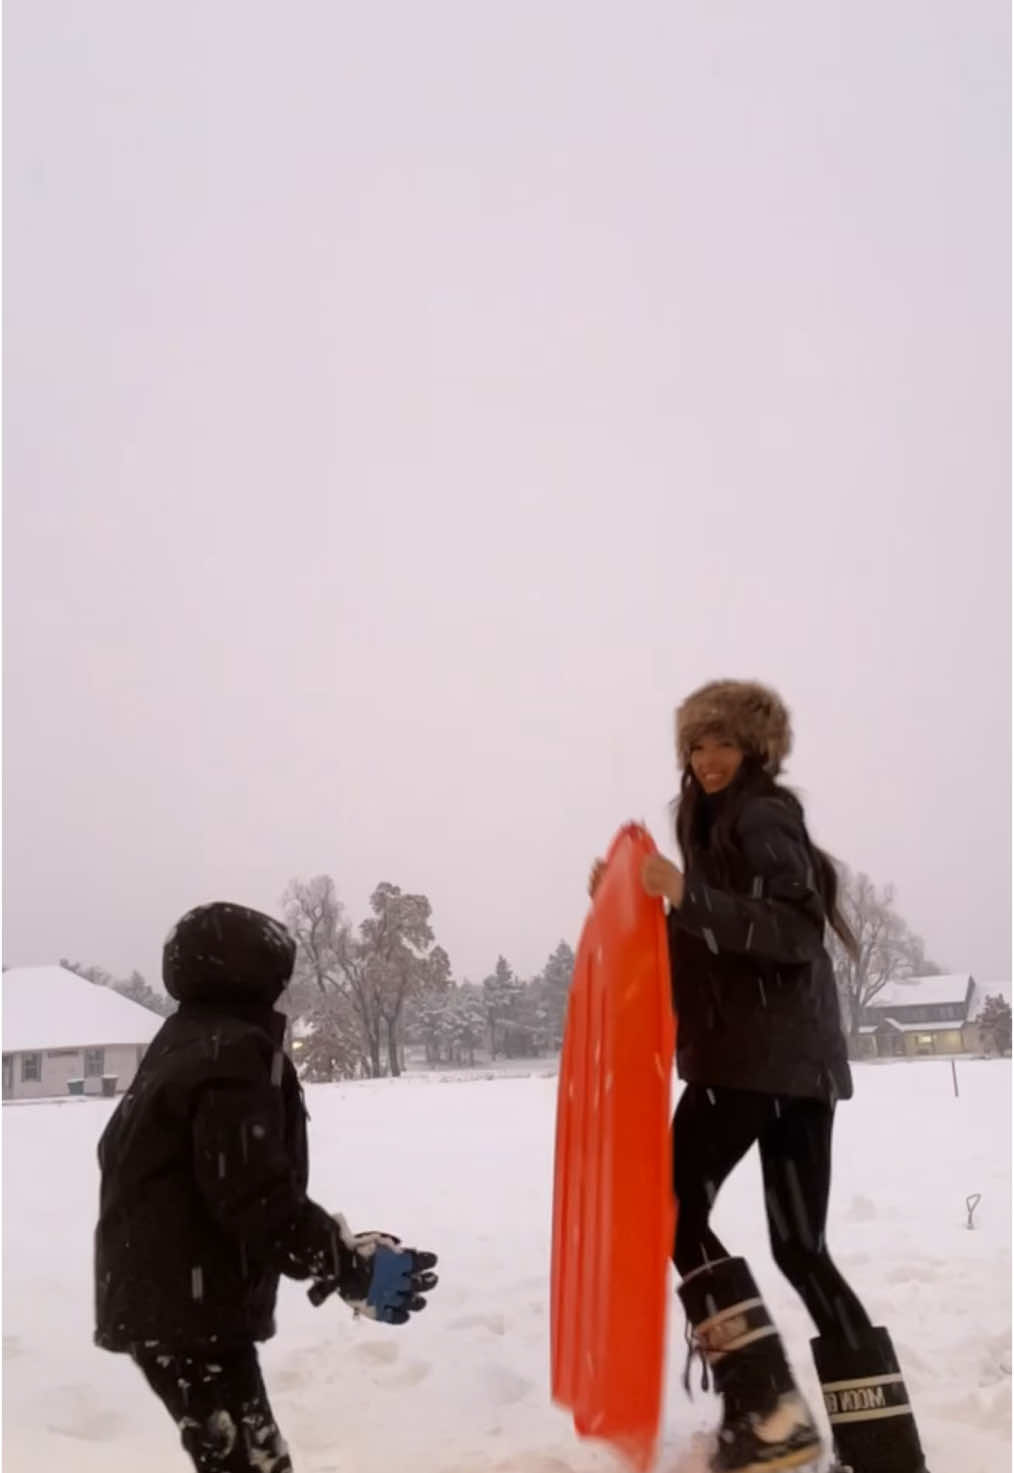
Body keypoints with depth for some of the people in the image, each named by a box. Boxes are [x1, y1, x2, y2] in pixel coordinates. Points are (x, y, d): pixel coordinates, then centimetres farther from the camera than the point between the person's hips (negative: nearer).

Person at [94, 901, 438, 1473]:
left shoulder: (182, 1048, 19)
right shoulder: (235, 1053, -15)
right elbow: (256, 1198, -23)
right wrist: (355, 1268, -19)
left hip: (159, 1296, 11)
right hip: (189, 1305, -11)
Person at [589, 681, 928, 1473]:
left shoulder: (762, 815, -7)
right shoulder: (726, 822, 23)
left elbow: (796, 930, -20)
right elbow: (713, 941, 27)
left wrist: (687, 893, -27)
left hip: (763, 1054, -10)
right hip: (790, 1055, 10)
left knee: (676, 1205, -5)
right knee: (801, 1247, 6)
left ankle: (769, 1408, -9)